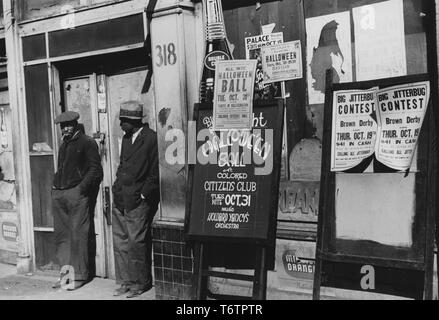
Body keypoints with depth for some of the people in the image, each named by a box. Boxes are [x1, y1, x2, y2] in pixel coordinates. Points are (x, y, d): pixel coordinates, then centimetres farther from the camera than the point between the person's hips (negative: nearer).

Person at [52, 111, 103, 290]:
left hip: (77, 192, -7)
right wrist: (56, 187, 11)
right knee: (61, 235, 5)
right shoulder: (63, 146, 23)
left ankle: (79, 275, 0)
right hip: (59, 193, 7)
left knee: (78, 234, -6)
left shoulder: (87, 143, 0)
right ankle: (66, 272, 11)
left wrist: (82, 188, -14)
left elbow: (95, 169, -6)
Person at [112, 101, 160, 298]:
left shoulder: (152, 139, -10)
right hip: (120, 200, 8)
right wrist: (116, 189, 13)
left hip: (139, 201, -8)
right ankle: (125, 281, 19)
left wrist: (143, 195, -12)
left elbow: (155, 173, -12)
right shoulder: (126, 138, 16)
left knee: (136, 242, -3)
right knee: (120, 242, 9)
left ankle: (140, 283, 10)